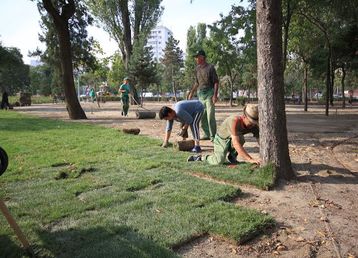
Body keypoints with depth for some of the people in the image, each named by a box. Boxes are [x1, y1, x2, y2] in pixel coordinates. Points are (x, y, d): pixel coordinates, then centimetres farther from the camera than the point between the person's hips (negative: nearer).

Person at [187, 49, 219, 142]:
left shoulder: (210, 67, -6)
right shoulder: (197, 69, 12)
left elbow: (216, 82, -9)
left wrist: (215, 95, -17)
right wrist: (191, 93, 17)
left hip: (209, 93, -6)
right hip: (200, 94, 7)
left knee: (210, 116, -10)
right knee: (202, 116, 8)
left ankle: (213, 135, -3)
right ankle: (207, 134, 18)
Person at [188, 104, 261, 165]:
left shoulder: (254, 125, -21)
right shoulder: (235, 120, -39)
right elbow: (236, 144, -45)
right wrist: (250, 159, -47)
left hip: (231, 141, 4)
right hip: (221, 140, -4)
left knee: (240, 138, -31)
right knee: (219, 161, -27)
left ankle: (232, 156, -3)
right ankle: (201, 157, 3)